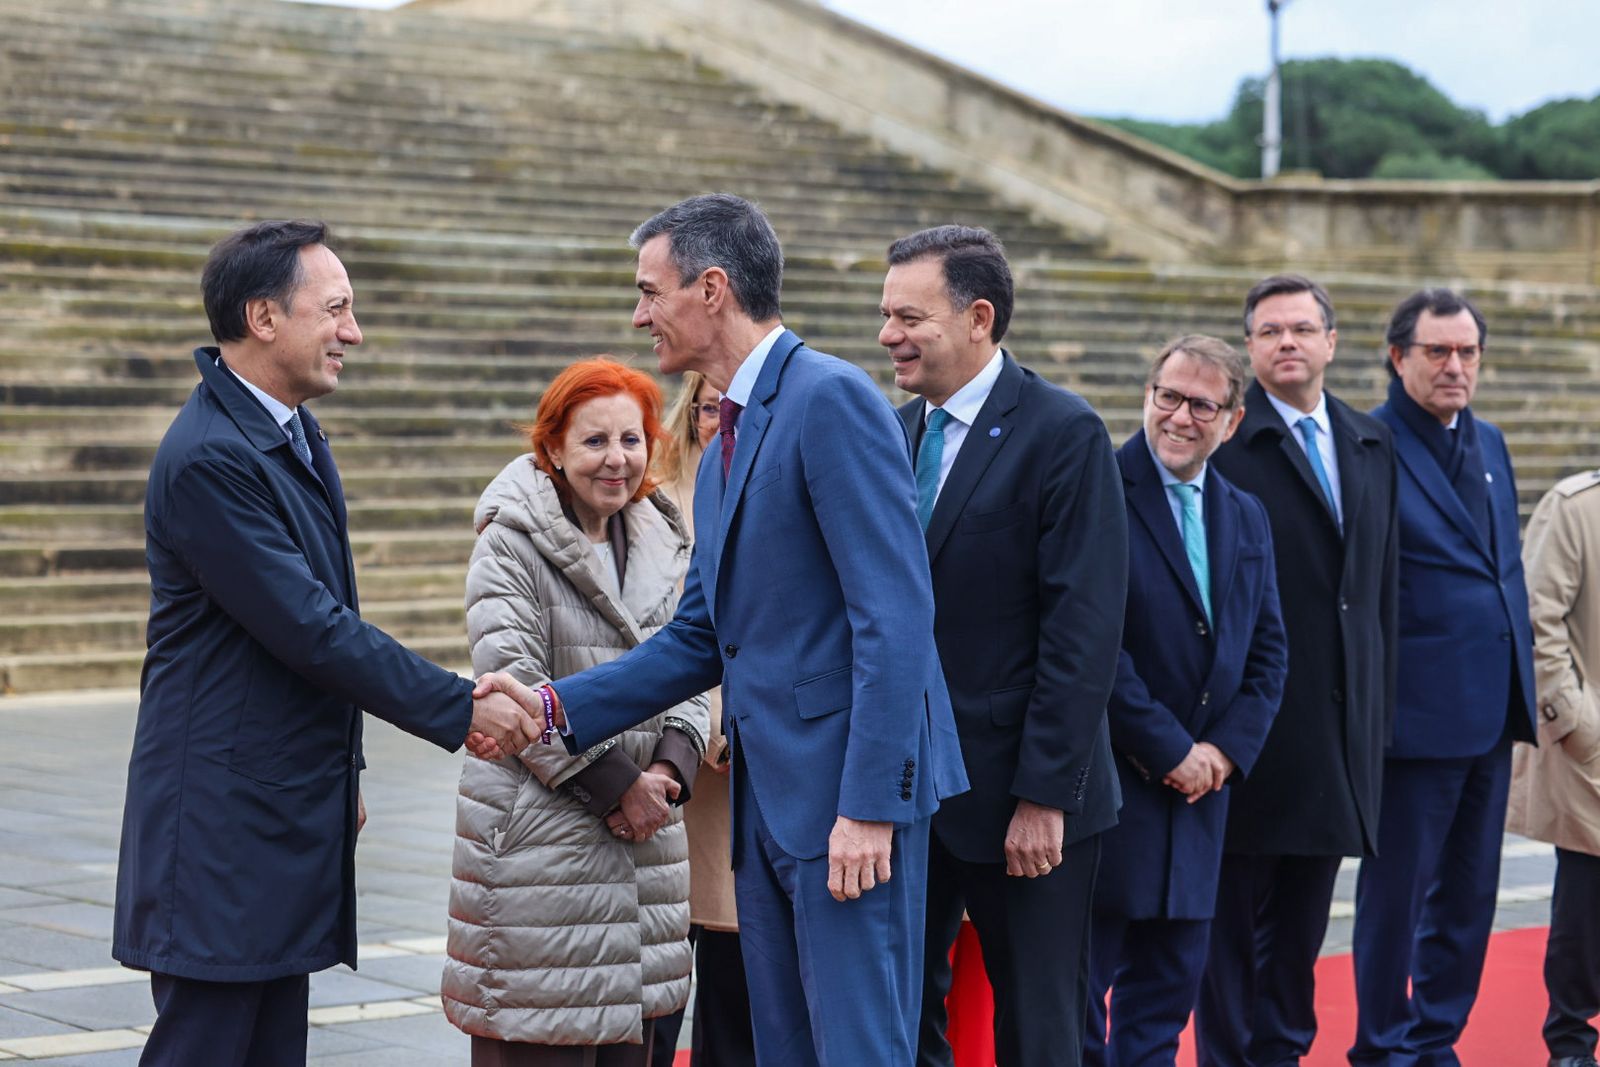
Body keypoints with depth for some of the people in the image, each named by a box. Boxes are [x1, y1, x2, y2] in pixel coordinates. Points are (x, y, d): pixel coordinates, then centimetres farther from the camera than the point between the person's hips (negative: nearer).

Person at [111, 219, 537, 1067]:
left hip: (291, 808, 10)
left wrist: (345, 765, 20)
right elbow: (310, 629, -21)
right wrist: (462, 710, -17)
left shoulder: (296, 437, 13)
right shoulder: (208, 457, -19)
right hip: (222, 827, -10)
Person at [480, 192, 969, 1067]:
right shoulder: (725, 449, 19)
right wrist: (558, 707, 8)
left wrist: (869, 804, -22)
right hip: (765, 797, 10)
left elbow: (896, 616, -19)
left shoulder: (831, 399, -12)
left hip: (849, 793, -10)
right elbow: (701, 638, 20)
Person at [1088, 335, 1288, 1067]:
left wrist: (1226, 750, -2)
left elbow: (1268, 652, 14)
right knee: (1078, 988, -2)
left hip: (1199, 787, 7)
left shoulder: (1247, 519, 14)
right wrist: (1169, 751, -14)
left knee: (1166, 994, 10)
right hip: (1106, 781, -6)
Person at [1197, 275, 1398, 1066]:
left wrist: (1382, 701, 12)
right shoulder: (1222, 440, -7)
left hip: (1341, 720, 6)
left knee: (1304, 911, 12)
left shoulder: (1373, 445, 13)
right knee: (1236, 905, 1)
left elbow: (1384, 580, 16)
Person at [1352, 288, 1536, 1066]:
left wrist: (1522, 695, 15)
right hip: (1418, 709, -7)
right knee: (1398, 890, 2)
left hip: (1491, 710, 7)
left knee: (1469, 893, 13)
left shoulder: (1489, 443, 14)